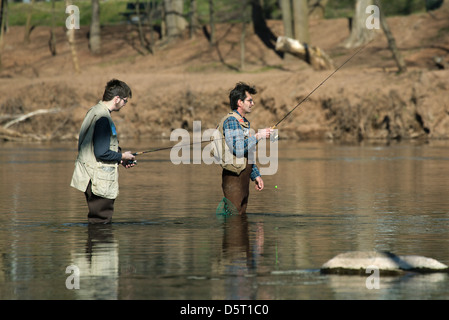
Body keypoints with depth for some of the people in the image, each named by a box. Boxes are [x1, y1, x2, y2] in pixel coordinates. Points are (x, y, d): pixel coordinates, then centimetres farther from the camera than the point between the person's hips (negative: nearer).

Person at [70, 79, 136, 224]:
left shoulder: (93, 111, 13)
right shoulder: (103, 118, -19)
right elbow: (101, 152, -23)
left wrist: (119, 158, 13)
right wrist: (121, 156, -6)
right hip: (99, 182, -10)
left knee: (96, 220, 14)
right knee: (101, 223, -7)